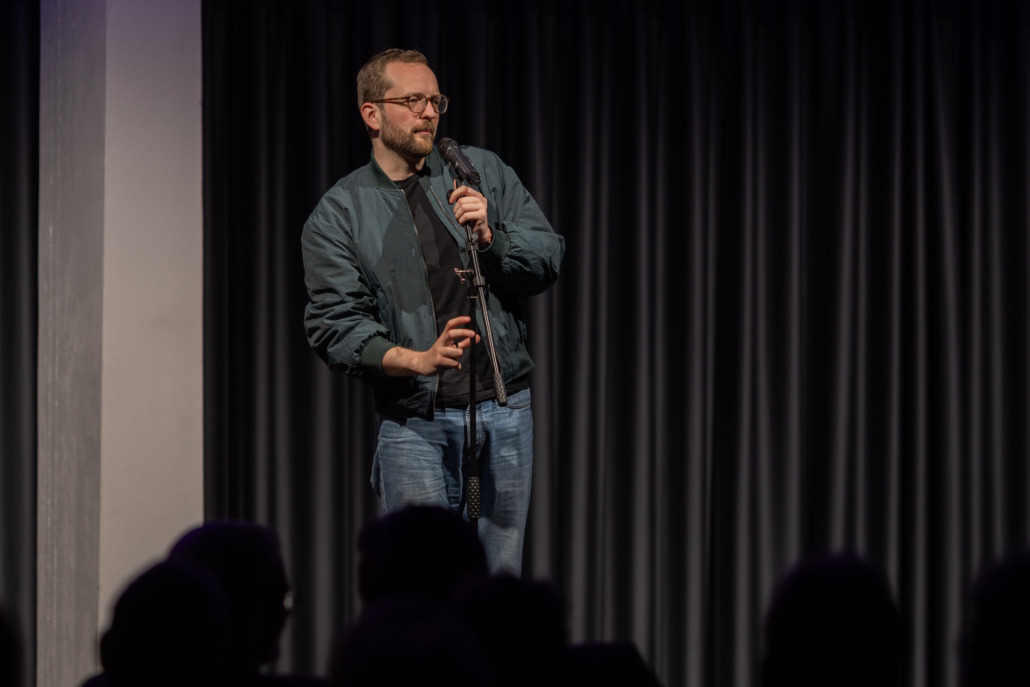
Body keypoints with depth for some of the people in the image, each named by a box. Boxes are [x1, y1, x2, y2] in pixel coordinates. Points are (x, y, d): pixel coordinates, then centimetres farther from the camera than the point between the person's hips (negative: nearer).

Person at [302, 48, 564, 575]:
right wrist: (417, 360, -22)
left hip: (504, 412, 2)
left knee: (501, 579, 4)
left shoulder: (484, 172, 9)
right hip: (415, 423, -2)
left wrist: (490, 236, -14)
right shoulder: (337, 215, 2)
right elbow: (334, 324, -7)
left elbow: (549, 259, 6)